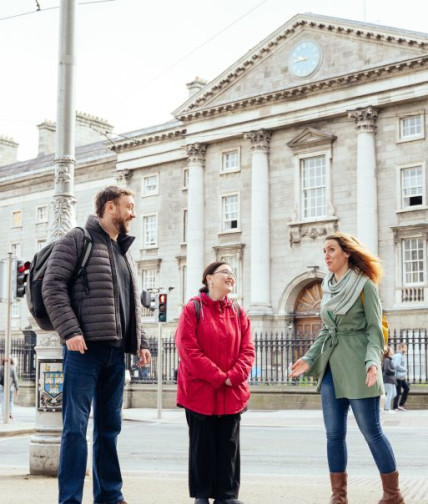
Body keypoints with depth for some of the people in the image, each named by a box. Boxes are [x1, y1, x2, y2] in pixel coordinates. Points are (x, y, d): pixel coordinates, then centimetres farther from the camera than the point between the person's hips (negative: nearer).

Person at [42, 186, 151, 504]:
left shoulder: (124, 253, 22)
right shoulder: (78, 240, 1)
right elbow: (53, 286, -9)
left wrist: (141, 342, 14)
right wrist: (70, 331, -19)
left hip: (116, 351, 7)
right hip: (85, 348, -7)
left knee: (110, 426, 11)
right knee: (76, 426, -6)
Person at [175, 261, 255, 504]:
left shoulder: (238, 312, 9)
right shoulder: (193, 309, -5)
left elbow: (247, 349, 4)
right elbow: (188, 348, -13)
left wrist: (234, 376, -14)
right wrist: (219, 377, -15)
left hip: (232, 392, 4)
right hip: (200, 390, -4)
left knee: (229, 445, 7)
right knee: (202, 444, 6)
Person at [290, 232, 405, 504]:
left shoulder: (364, 284, -5)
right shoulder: (328, 288, 13)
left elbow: (374, 329, -8)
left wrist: (373, 361, -23)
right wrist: (310, 358, 7)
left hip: (356, 366, -6)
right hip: (331, 366, 6)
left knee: (372, 431, -1)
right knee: (334, 433, 6)